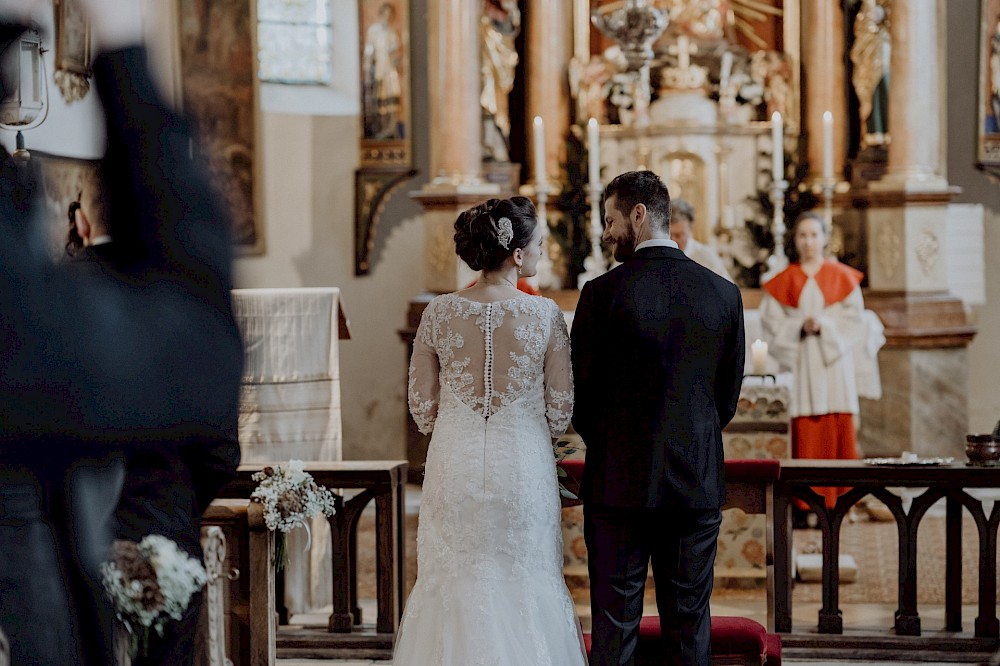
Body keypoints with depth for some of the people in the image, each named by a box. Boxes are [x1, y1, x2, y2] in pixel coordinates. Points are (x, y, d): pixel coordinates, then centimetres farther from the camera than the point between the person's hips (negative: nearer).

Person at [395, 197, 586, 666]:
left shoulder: (439, 313, -3)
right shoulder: (545, 315, -9)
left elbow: (421, 407, 3)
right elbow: (561, 410, -4)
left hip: (454, 468, 2)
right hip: (523, 469, -2)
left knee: (455, 587, 10)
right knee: (525, 588, 9)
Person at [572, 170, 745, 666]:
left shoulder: (604, 292, -10)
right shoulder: (724, 294, 1)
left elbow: (581, 393, -3)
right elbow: (728, 394, 7)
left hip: (619, 482, -3)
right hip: (698, 484, 3)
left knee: (614, 624, 4)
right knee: (689, 623, 9)